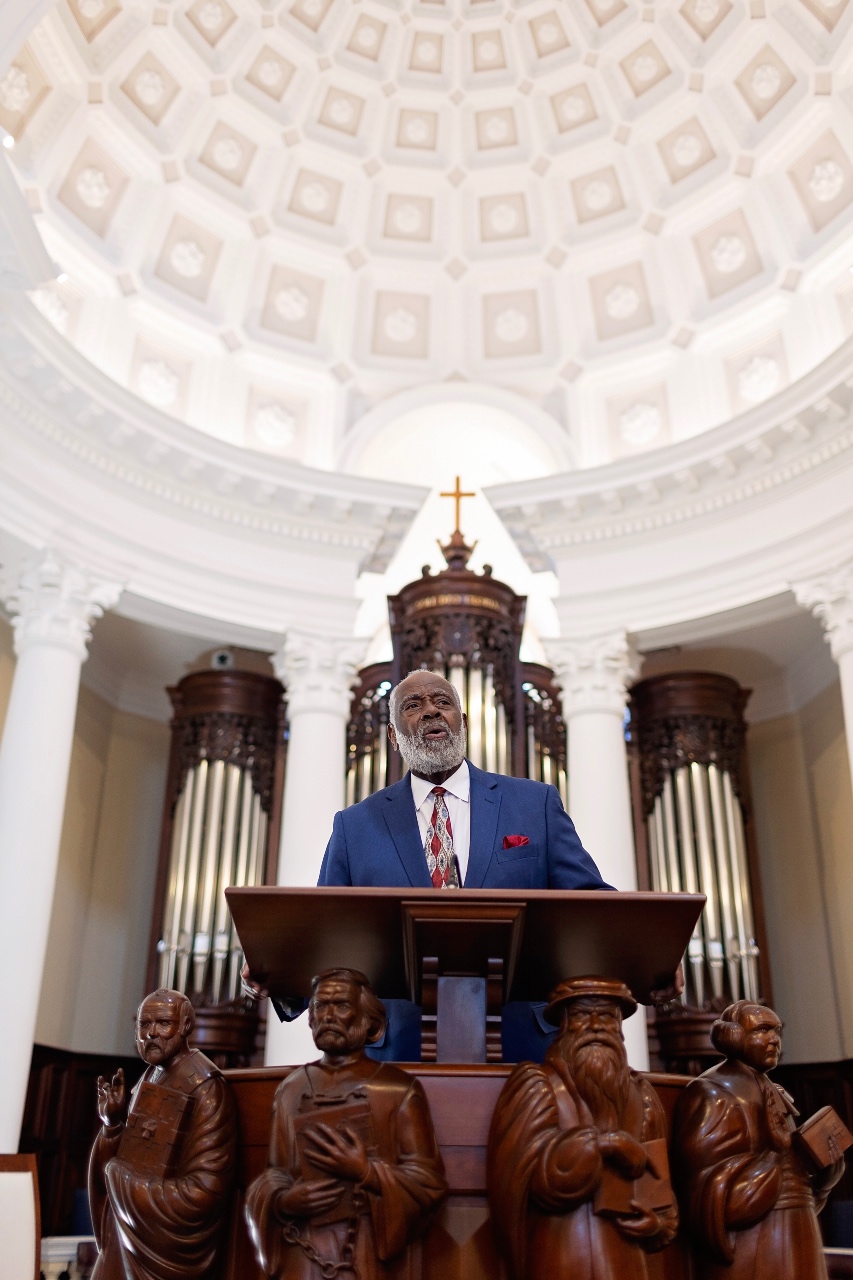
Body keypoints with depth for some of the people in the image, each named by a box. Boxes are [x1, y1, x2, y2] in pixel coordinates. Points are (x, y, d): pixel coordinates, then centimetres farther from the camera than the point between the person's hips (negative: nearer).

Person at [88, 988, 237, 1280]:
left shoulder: (205, 1090, -18)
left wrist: (122, 1180, -14)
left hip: (165, 1256, -7)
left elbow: (202, 1191, -24)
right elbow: (122, 1160, 9)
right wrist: (113, 1122, -9)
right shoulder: (150, 1080, 5)